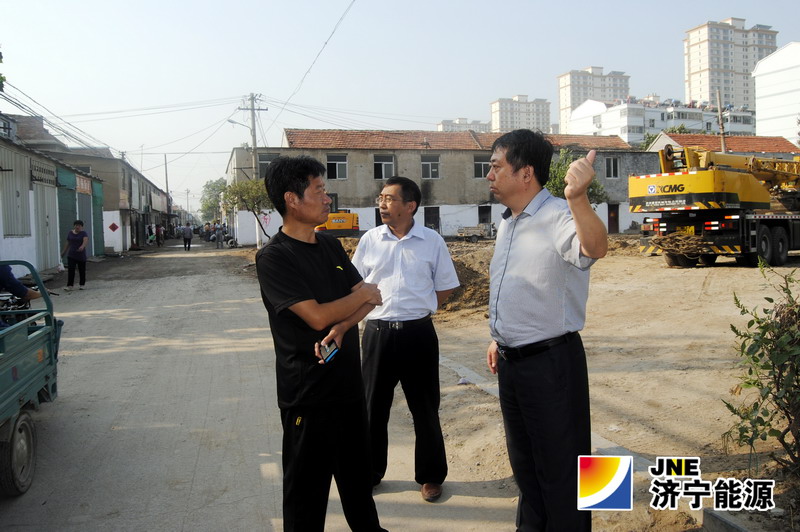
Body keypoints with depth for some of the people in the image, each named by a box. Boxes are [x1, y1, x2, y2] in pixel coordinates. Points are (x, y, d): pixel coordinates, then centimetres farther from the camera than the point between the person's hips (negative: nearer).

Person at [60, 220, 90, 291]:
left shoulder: (84, 233, -6)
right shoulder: (70, 233, 6)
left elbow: (85, 240, -24)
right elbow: (67, 243, 15)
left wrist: (82, 246, -44)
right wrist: (63, 252, 19)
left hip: (81, 255, -2)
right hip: (71, 255, 2)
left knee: (82, 270, 7)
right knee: (70, 270, -7)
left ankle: (82, 284, 21)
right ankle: (70, 285, -7)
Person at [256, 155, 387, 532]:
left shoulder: (331, 246, 7)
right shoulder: (273, 257, -16)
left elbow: (371, 297, 3)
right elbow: (317, 316, -24)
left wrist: (342, 327, -16)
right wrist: (363, 295, -8)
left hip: (349, 383, 7)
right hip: (308, 393, -7)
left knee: (358, 472, 23)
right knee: (307, 486, 9)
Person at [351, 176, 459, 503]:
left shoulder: (432, 241, -1)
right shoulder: (369, 240, 3)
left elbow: (445, 288, 6)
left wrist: (417, 309, 0)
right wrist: (376, 307, -2)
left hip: (418, 333, -1)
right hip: (378, 332, 2)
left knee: (425, 408, 9)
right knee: (373, 406, 12)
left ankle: (431, 476, 27)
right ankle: (370, 472, 31)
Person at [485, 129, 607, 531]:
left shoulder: (558, 217, -19)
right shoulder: (507, 224, 9)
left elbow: (595, 248, -42)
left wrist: (578, 199, -60)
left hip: (550, 361, -9)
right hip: (510, 360, 9)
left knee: (560, 467, 7)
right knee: (523, 460, 25)